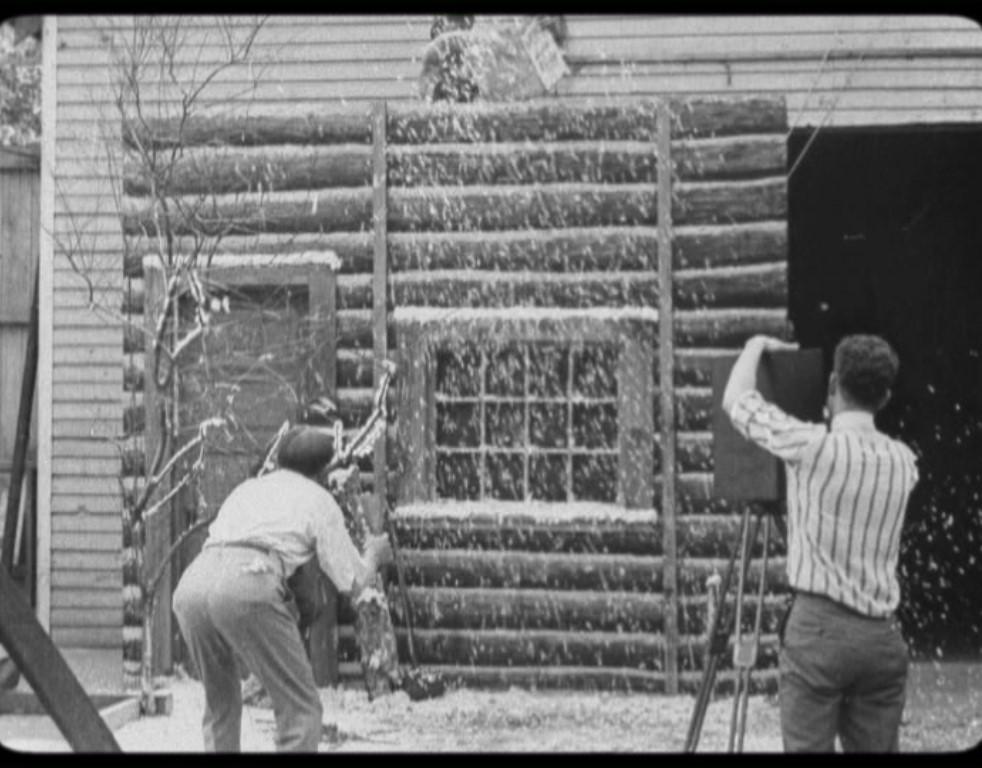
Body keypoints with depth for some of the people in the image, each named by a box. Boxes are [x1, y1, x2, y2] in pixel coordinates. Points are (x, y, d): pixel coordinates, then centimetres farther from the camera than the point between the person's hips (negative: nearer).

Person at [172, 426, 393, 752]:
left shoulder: (247, 488, 36)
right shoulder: (317, 499, 21)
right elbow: (351, 581, 17)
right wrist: (373, 555, 39)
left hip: (190, 586, 6)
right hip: (246, 589, -6)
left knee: (220, 705, 25)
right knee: (300, 708, 5)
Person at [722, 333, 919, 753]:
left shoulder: (813, 447, -10)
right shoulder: (902, 461, 6)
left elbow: (737, 400, 2)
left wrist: (757, 345, 19)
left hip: (818, 627, -5)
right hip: (882, 636, 5)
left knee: (808, 747, -2)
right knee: (877, 748, 9)